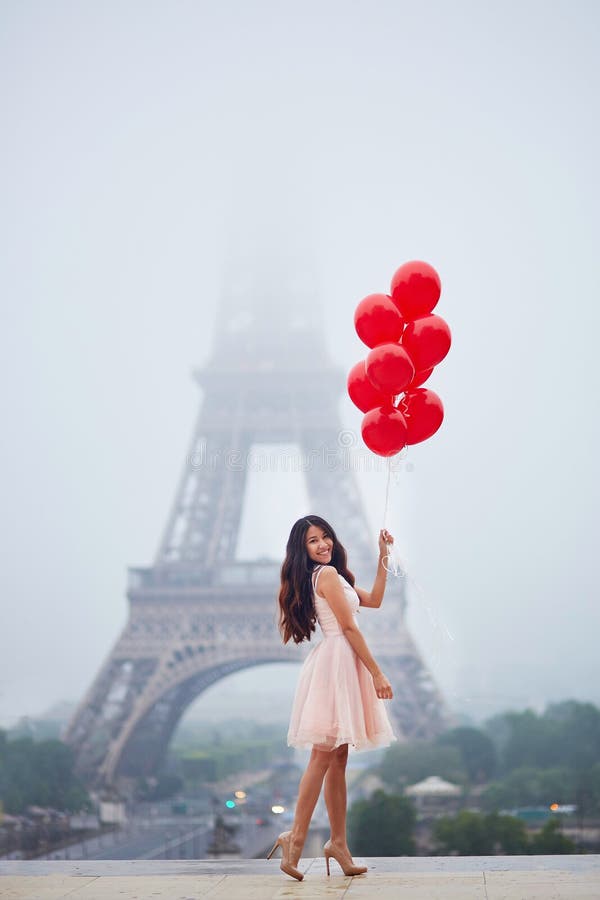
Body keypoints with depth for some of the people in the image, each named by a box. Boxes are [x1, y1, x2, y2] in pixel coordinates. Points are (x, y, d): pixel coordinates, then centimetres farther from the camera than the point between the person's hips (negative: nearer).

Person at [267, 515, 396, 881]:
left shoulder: (332, 575, 20)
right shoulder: (327, 574, -10)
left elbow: (374, 600, 26)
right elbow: (349, 627, -13)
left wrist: (383, 556, 23)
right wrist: (377, 673, -12)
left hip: (342, 666, 10)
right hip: (337, 662, -10)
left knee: (337, 757, 8)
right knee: (324, 754, -12)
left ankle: (339, 842, 9)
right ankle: (296, 838, -14)